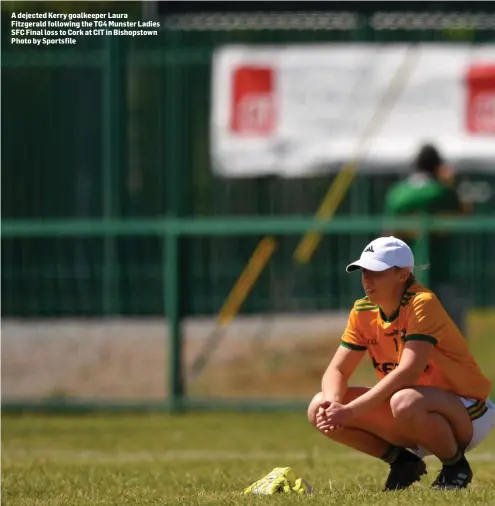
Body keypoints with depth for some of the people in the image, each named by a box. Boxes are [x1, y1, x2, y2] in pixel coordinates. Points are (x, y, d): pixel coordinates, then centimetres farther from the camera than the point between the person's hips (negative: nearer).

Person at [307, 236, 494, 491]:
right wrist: (333, 403, -26)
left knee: (405, 403, -41)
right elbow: (336, 371, -2)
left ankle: (456, 465, -12)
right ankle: (403, 461, 8)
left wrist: (350, 410, -37)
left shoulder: (423, 304, -23)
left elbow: (408, 372, -33)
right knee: (319, 410, -8)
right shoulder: (363, 312, 0)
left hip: (467, 413, -7)